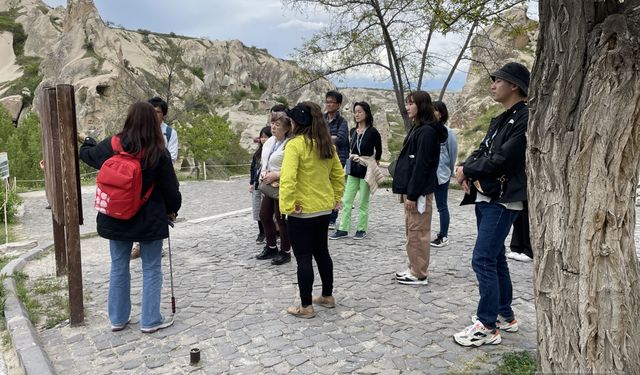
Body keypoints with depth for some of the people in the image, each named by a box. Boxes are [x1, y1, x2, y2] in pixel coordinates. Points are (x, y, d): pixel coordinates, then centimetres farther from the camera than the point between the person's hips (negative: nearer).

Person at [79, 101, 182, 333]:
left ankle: (118, 319, 27)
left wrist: (88, 141, 39)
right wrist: (173, 209, 10)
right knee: (151, 269, 9)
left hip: (116, 219, 4)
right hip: (150, 220, -3)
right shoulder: (158, 153, -15)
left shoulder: (111, 146, -5)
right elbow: (170, 189, -9)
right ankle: (150, 321, 16)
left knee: (118, 268, 16)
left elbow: (86, 154, 16)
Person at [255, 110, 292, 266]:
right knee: (264, 215, 14)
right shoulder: (269, 142, 9)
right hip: (269, 186, 9)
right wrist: (263, 172, 0)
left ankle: (285, 252, 18)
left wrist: (276, 175, -20)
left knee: (281, 219, 0)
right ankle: (271, 248, 32)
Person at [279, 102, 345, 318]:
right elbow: (339, 175, 12)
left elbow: (287, 178, -27)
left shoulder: (295, 144, -17)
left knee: (303, 258, 3)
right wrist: (336, 198, 17)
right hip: (324, 209, 7)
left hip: (302, 211, -7)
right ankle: (327, 296, 32)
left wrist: (287, 205, -20)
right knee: (321, 252, 20)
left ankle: (306, 307, 12)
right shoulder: (327, 144, 6)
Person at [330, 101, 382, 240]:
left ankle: (361, 229, 17)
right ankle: (343, 229, 8)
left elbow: (378, 151, 1)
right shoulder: (353, 131, 8)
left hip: (366, 170, -5)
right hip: (353, 170, 5)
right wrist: (351, 157, 11)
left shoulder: (372, 132, -8)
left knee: (363, 202, 4)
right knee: (346, 201, 3)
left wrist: (373, 165, 5)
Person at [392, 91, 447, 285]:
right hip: (411, 188, 10)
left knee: (417, 233, -2)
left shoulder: (427, 131, -15)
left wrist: (412, 194, -20)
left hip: (419, 191, -10)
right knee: (412, 231, 16)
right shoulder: (417, 128, 15)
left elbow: (422, 165, -20)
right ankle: (414, 269, 26)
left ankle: (419, 275, 8)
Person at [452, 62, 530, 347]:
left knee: (483, 260, -10)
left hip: (502, 201, -10)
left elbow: (502, 160, -21)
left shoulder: (525, 119, -14)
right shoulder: (500, 120, 16)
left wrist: (467, 170, -9)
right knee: (495, 259, 15)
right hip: (485, 197, 10)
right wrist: (467, 168, -9)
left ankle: (487, 326, 0)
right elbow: (482, 151, 13)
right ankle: (505, 315, 27)